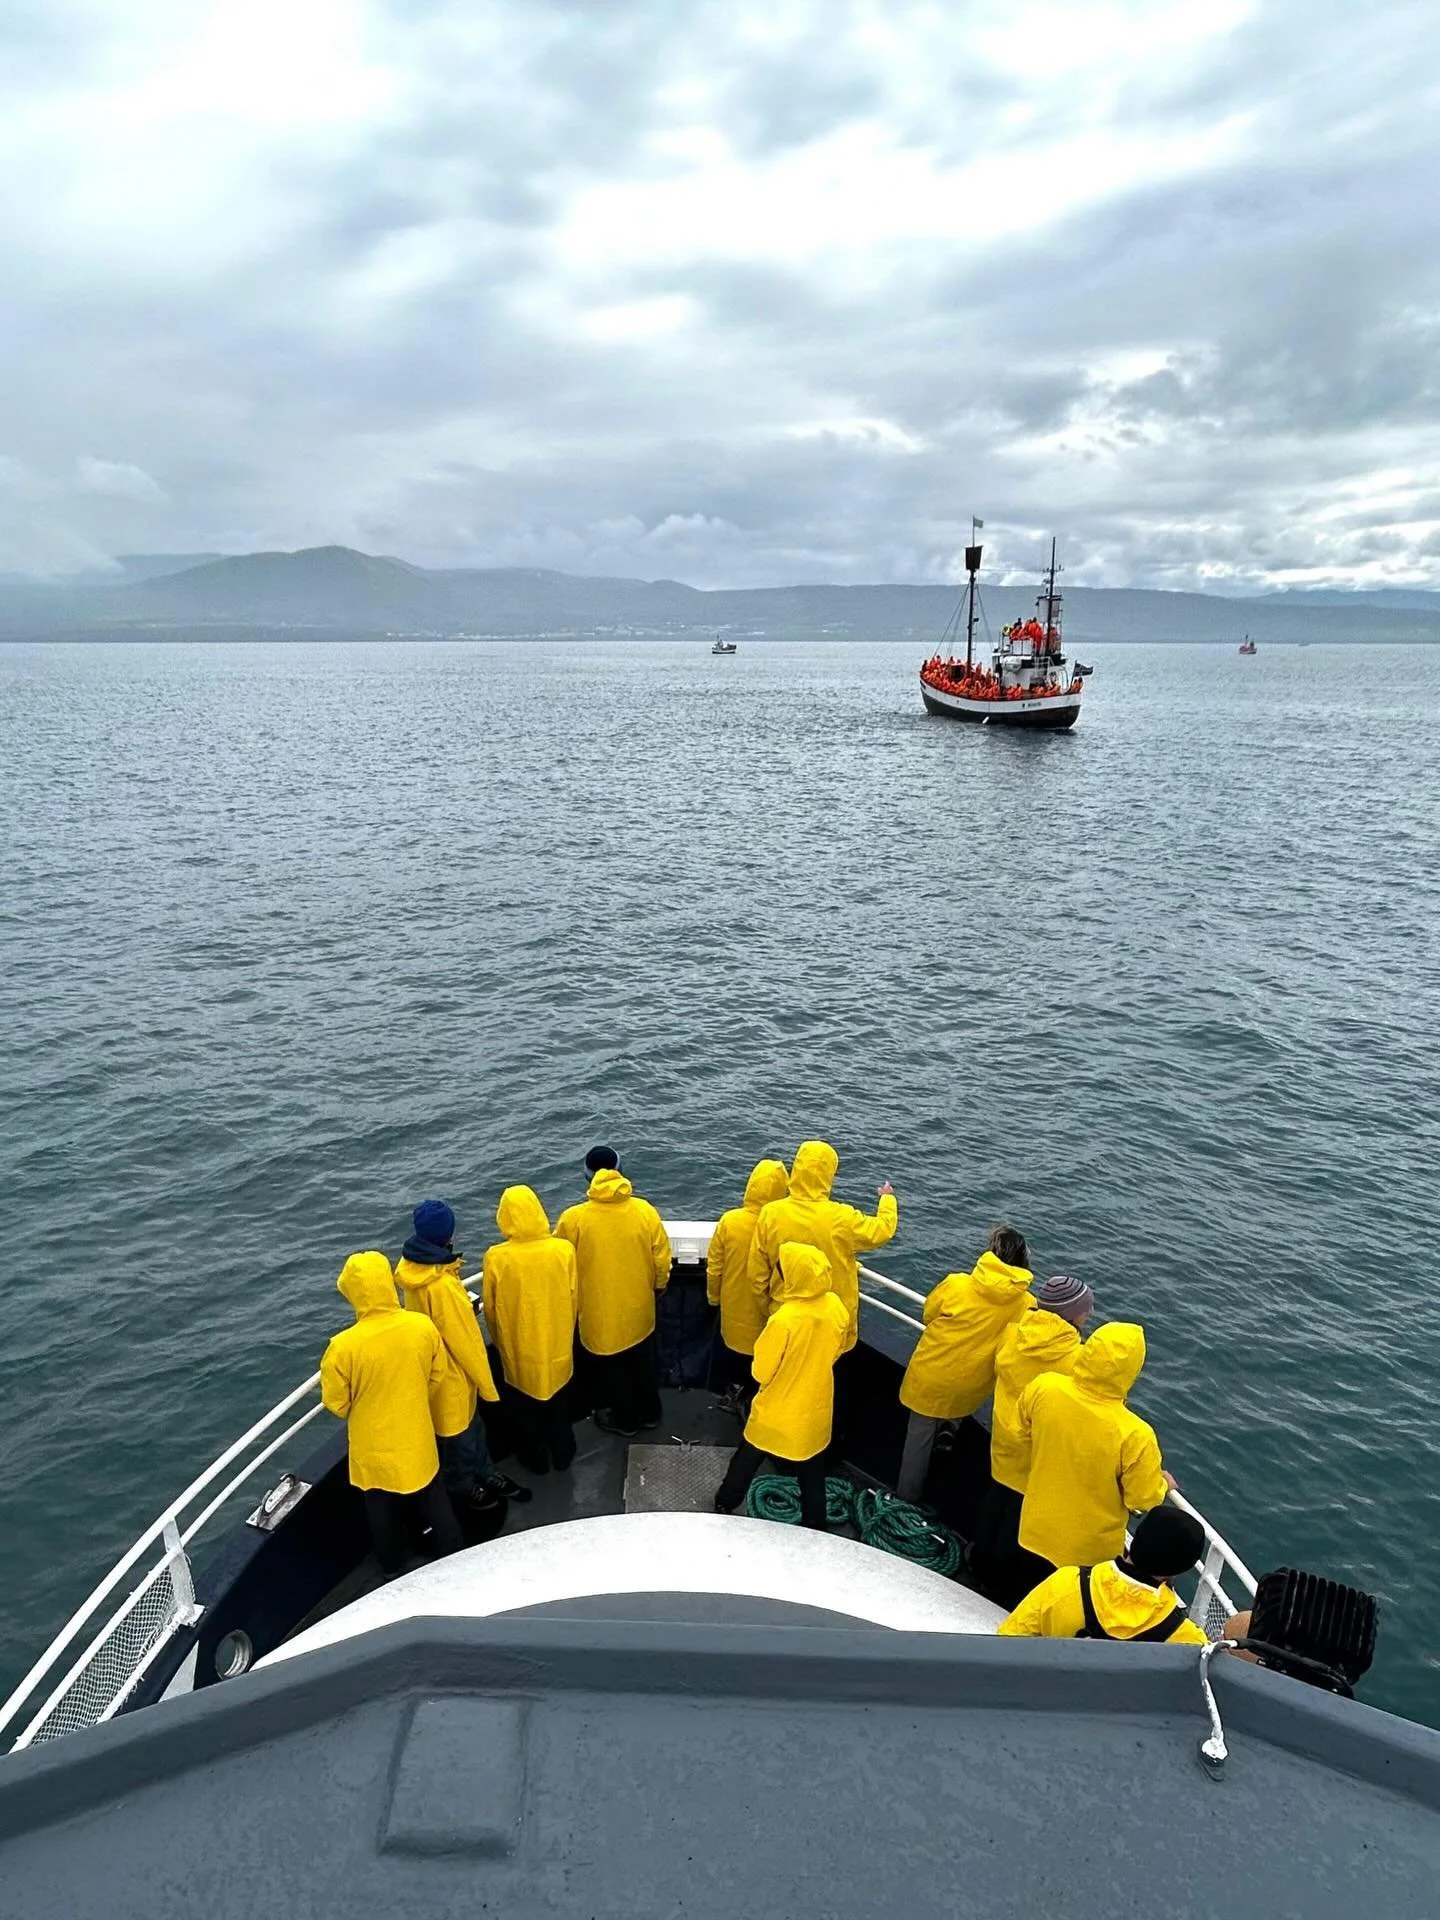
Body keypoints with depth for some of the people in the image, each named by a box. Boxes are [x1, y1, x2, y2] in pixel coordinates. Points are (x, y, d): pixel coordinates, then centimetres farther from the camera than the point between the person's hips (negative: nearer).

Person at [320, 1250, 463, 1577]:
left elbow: (336, 1404, -13)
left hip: (374, 1446, -2)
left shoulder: (344, 1346, -29)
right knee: (433, 1497, 26)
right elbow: (437, 1377, -3)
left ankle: (393, 1564, 47)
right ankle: (451, 1549, 44)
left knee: (382, 1507, 25)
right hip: (416, 1437, 2)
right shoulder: (424, 1326, -20)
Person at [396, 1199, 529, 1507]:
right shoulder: (442, 1285, -36)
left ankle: (485, 1475, 45)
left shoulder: (413, 1266, -9)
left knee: (472, 1425, 26)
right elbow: (464, 1340, -24)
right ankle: (464, 1490, 40)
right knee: (458, 1435, 17)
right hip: (451, 1375, -8)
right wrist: (487, 1383, -12)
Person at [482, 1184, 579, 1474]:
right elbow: (572, 1299, -4)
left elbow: (490, 1309, -8)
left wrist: (500, 1342, 11)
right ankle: (562, 1454, 42)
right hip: (557, 1345, 2)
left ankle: (535, 1460, 39)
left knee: (525, 1408, 22)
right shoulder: (564, 1249, -18)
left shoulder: (496, 1258, -22)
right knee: (559, 1404, 26)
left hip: (519, 1349, -2)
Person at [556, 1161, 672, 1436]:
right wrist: (659, 1285, 13)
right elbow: (662, 1257, -5)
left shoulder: (573, 1218, -19)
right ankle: (650, 1413, 41)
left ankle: (625, 1420, 37)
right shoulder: (645, 1211, -13)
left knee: (611, 1367, 20)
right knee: (643, 1362, 25)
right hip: (639, 1307, 3)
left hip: (600, 1312, -3)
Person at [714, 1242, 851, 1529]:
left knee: (748, 1458, 22)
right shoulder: (837, 1306, -16)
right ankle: (815, 1525, 33)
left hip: (779, 1410, -3)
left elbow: (761, 1371, -19)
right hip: (816, 1408, 4)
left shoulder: (784, 1318, -33)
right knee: (812, 1471, 22)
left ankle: (724, 1505, 41)